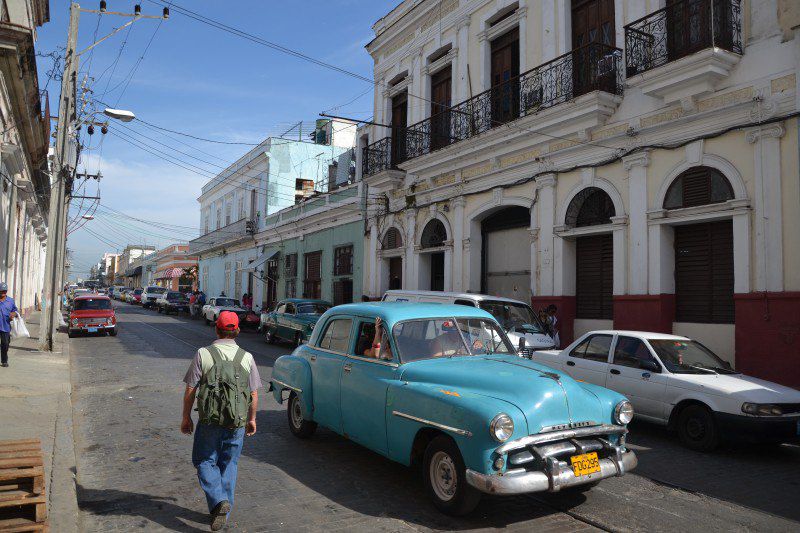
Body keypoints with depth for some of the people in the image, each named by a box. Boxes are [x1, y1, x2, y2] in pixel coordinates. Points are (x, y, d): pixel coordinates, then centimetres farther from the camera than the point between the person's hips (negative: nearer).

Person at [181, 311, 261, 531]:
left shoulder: (203, 354, -7)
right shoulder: (247, 357, 0)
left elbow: (190, 390, -5)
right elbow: (254, 394, 4)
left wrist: (186, 418, 7)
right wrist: (252, 419, 17)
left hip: (209, 422, -2)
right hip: (237, 423, 2)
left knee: (204, 462, 14)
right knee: (229, 465, 16)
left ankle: (219, 501, -5)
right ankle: (224, 511, 21)